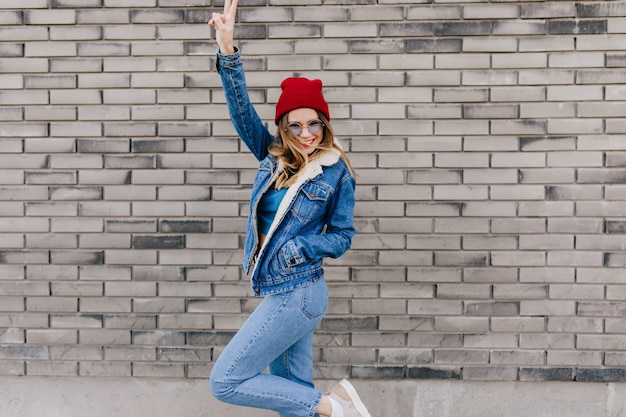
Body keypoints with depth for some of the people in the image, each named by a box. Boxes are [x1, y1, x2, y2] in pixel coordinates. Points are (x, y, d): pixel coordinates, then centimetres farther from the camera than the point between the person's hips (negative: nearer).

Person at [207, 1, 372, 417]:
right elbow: (241, 107, -6)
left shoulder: (337, 172, -7)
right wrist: (227, 49, -18)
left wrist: (299, 249, -17)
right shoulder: (272, 156, 5)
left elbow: (343, 235, 0)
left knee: (226, 382, -6)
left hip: (296, 295, -6)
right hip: (282, 294, 6)